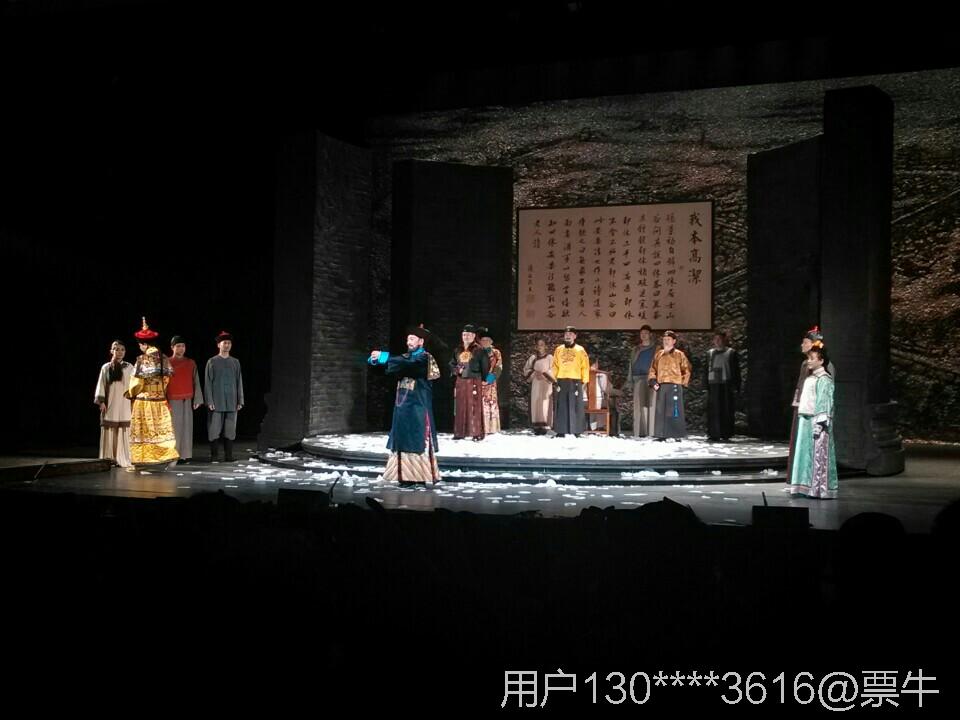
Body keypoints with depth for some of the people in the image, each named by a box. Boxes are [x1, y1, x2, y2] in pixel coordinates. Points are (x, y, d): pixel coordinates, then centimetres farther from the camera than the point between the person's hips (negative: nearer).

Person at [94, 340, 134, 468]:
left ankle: (123, 459, 2)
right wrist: (101, 402, -5)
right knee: (109, 432, -1)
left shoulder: (129, 368, 7)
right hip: (110, 405, 0)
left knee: (123, 432, -2)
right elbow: (101, 385, 3)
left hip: (124, 404, 0)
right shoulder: (106, 368, 6)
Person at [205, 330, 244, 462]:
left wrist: (240, 401, 5)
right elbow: (208, 383, 0)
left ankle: (228, 455, 7)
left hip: (231, 403, 3)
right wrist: (209, 401, -8)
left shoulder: (235, 362, 11)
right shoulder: (212, 362, 3)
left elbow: (239, 382, 11)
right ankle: (213, 456, 3)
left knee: (230, 430, 2)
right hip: (216, 402, -3)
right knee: (214, 430, -3)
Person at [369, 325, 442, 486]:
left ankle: (420, 477, -4)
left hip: (418, 406, -7)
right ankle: (407, 476, 9)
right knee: (404, 440, 6)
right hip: (403, 405, 7)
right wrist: (376, 359, -18)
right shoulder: (406, 356, 16)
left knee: (417, 440, -6)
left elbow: (409, 364, -25)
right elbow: (392, 363, 3)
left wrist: (384, 357, -30)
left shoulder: (424, 358, -7)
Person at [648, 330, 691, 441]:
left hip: (674, 386, -4)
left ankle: (677, 435, -3)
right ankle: (661, 435, 8)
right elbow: (653, 369, 16)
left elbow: (686, 370, 7)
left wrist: (683, 383, 0)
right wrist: (653, 381, 4)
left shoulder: (679, 354, 3)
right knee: (660, 411, 3)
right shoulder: (658, 354, 14)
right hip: (661, 386, 4)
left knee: (674, 411, -7)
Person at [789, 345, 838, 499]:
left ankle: (821, 488, 0)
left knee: (818, 455, -4)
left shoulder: (824, 379, -9)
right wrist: (801, 417, 14)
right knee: (805, 453, 9)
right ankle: (807, 486, 14)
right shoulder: (809, 378, 17)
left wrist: (819, 423, -19)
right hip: (805, 420, 9)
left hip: (817, 421, -9)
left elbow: (825, 402, -14)